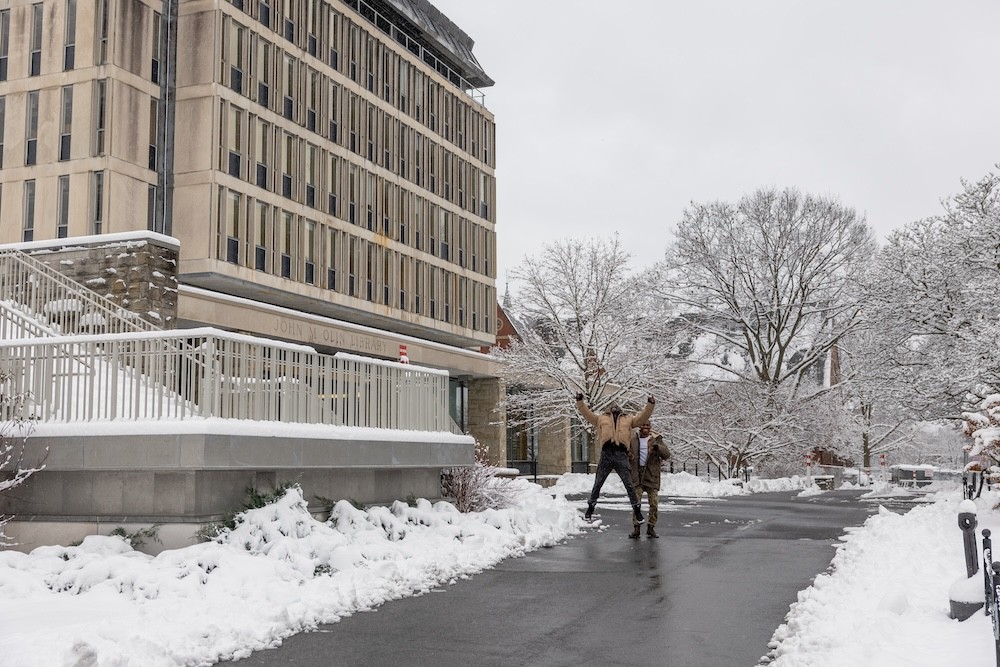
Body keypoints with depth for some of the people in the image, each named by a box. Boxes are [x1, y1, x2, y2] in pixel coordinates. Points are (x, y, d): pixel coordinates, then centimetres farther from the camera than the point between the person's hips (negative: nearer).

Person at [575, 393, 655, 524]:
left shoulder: (628, 419, 21)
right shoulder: (601, 418, 21)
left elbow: (643, 417, 18)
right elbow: (587, 414, 19)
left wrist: (650, 405, 8)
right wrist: (580, 402, 10)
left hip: (621, 455, 0)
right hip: (606, 454, 0)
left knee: (629, 485, 1)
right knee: (597, 484, 4)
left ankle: (637, 510, 8)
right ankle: (590, 507, 15)